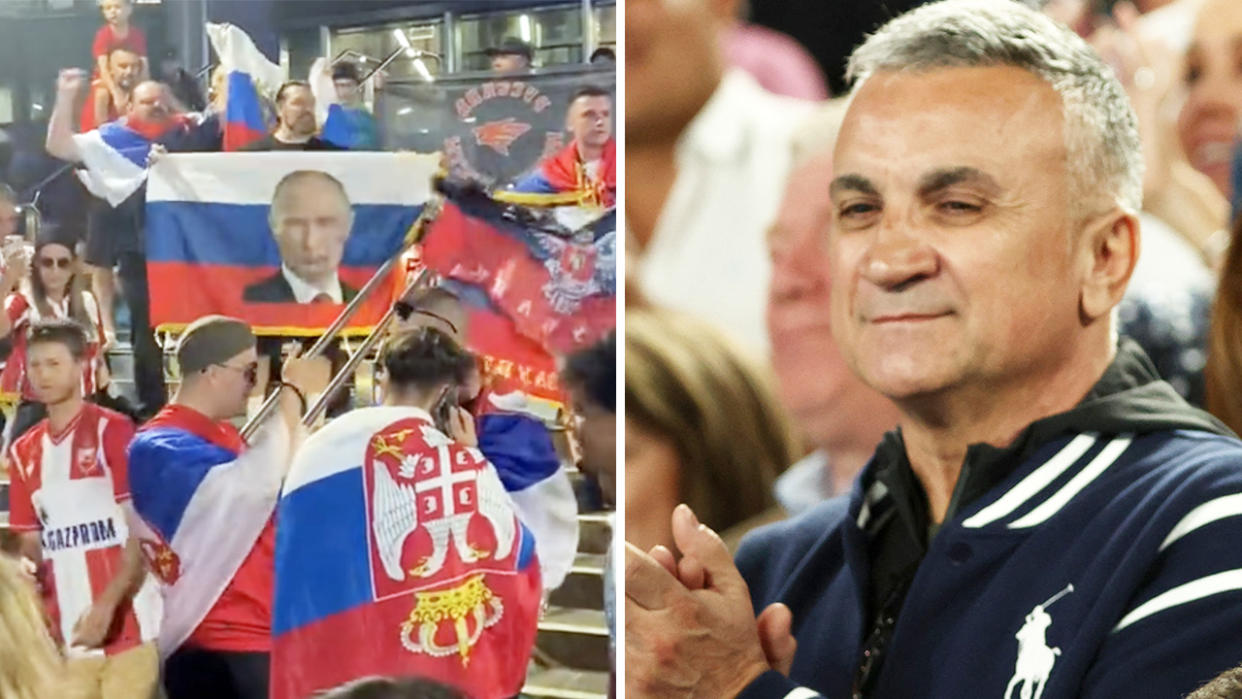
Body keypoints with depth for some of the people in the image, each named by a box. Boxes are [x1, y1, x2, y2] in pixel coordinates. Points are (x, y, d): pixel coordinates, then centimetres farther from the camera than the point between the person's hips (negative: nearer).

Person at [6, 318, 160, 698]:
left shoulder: (112, 430, -2)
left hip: (128, 626, -5)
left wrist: (106, 606, -17)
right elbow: (32, 542, 18)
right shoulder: (24, 452, 14)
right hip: (65, 632, 5)